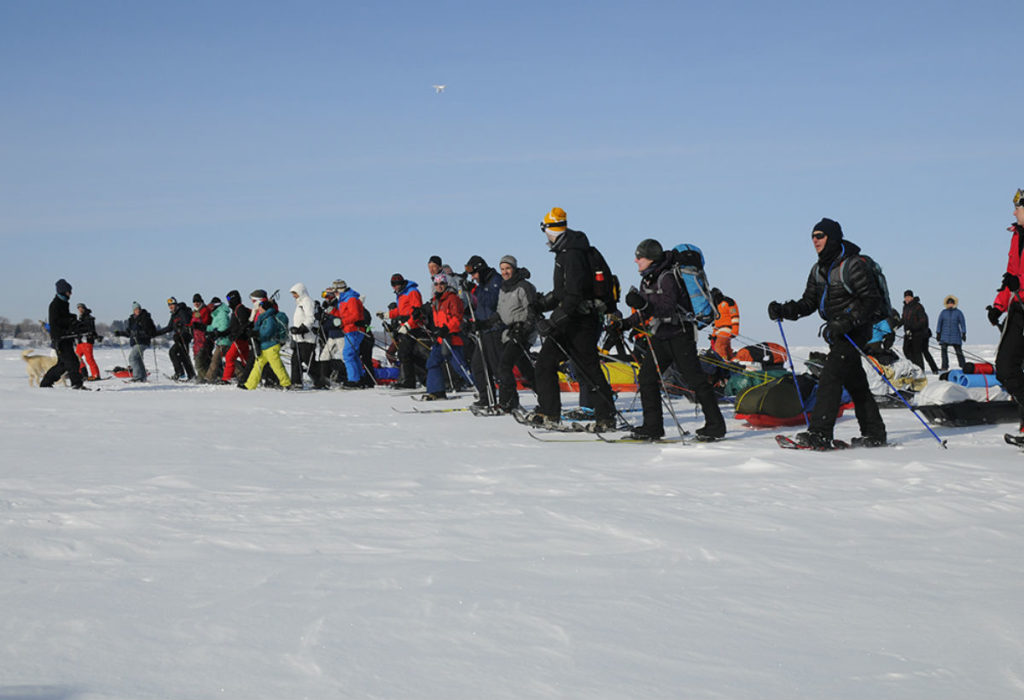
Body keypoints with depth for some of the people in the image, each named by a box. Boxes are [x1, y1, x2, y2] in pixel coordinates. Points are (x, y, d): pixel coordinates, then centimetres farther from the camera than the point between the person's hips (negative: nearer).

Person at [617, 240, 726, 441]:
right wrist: (628, 323, 11)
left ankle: (716, 425, 1)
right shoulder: (647, 280, 11)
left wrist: (645, 305, -39)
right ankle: (653, 426, 9)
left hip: (680, 334, -9)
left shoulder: (667, 277, -16)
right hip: (660, 337, 9)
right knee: (646, 377, 3)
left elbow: (668, 309, -27)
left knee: (694, 378, -7)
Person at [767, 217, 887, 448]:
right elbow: (809, 303, 12)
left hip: (854, 332, -9)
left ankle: (820, 434, -23)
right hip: (836, 332, 9)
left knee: (830, 376, -19)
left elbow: (873, 300, -17)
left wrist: (848, 321, -29)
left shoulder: (854, 265, -15)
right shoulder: (818, 270, 11)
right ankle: (874, 434, 21)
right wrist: (783, 310, -5)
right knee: (855, 383, 12)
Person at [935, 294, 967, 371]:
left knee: (959, 352, -1)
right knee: (944, 351, -5)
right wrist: (938, 333, 4)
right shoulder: (943, 312, 7)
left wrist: (963, 334, -1)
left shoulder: (958, 312, 3)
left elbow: (962, 323, 4)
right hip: (945, 336, 1)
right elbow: (939, 323, 9)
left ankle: (963, 366, 5)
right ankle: (944, 367, -1)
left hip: (955, 336, -1)